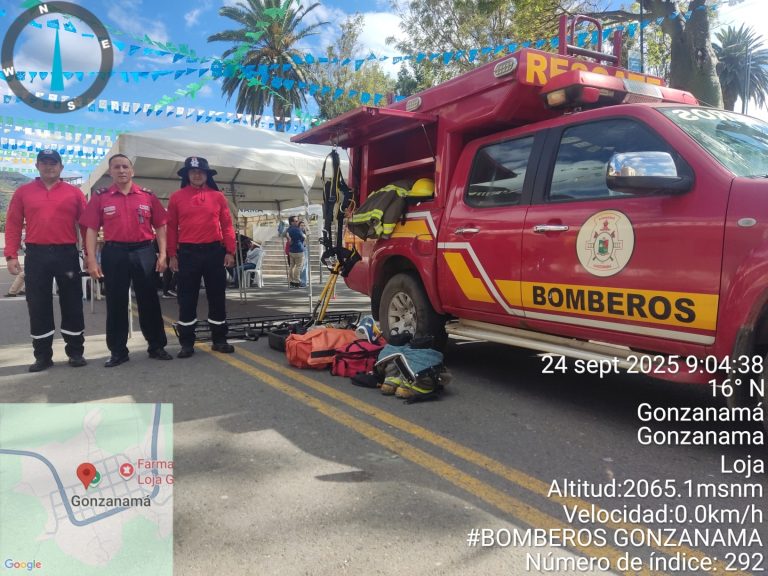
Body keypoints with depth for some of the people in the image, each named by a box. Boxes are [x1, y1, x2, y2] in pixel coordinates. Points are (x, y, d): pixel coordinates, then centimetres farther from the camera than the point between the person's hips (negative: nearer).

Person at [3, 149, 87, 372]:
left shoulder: (74, 193, 6)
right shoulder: (23, 192, 8)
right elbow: (13, 225, 5)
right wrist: (11, 255, -4)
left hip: (67, 254, -1)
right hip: (36, 255, 1)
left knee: (72, 303, 5)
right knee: (38, 306, 5)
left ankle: (75, 352, 15)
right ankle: (42, 355, 15)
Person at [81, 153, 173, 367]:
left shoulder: (148, 196, 6)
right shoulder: (100, 197, 4)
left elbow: (160, 226, 7)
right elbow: (91, 229, 1)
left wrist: (162, 254, -1)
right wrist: (91, 260, -7)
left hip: (144, 252, 0)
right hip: (114, 253, 0)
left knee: (149, 300, 5)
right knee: (116, 303, 5)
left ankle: (157, 346, 16)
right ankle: (118, 351, 15)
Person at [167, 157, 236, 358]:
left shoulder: (218, 196, 7)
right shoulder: (177, 197, 6)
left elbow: (227, 225, 5)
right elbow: (171, 227, 5)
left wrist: (230, 251, -2)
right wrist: (172, 255, -1)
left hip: (214, 252, 1)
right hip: (187, 253, 0)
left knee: (217, 296, 6)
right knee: (187, 298, 3)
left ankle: (219, 340, 17)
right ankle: (186, 343, 12)